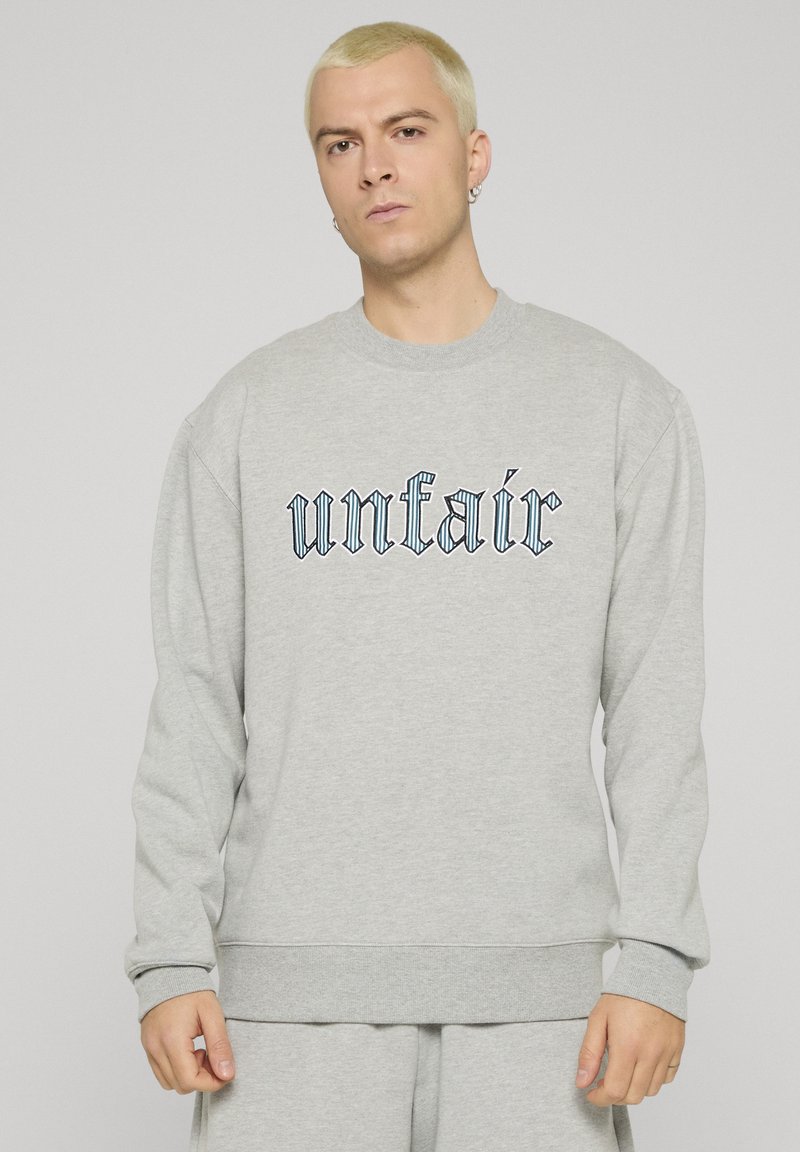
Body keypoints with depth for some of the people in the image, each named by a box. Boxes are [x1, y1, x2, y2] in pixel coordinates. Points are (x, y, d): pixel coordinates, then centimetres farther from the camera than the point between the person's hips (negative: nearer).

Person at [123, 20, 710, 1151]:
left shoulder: (622, 402, 5)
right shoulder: (244, 417, 7)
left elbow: (657, 703, 1)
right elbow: (194, 707, 5)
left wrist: (656, 960, -6)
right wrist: (171, 958, -3)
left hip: (537, 979, 0)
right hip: (294, 983, 1)